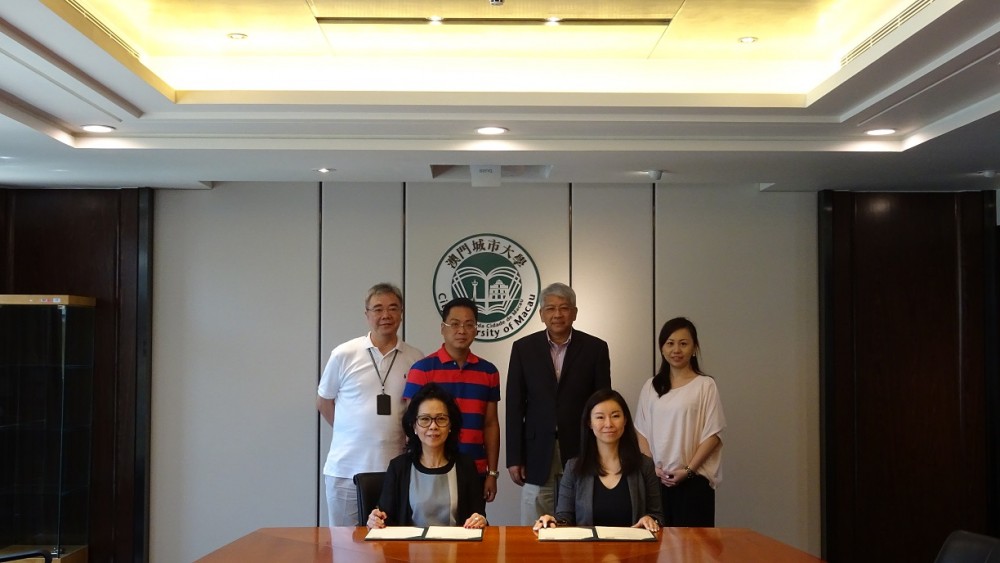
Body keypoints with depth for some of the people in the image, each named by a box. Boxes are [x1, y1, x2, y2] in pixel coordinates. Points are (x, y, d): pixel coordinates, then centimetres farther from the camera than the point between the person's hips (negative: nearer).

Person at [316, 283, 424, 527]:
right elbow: (323, 402, 10)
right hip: (345, 468, -1)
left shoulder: (416, 359, 1)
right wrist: (353, 432, 5)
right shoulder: (344, 355, -2)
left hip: (394, 469, 1)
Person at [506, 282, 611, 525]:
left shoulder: (595, 348, 2)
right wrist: (514, 458, 0)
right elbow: (515, 406, 3)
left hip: (581, 453, 0)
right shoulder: (523, 348, 4)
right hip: (537, 454, 1)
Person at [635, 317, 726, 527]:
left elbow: (713, 435, -4)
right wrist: (652, 467, -3)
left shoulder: (705, 385, -3)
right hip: (656, 479, 3)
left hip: (694, 480, -3)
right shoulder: (651, 386, 10)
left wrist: (688, 470, -10)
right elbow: (642, 432, 10)